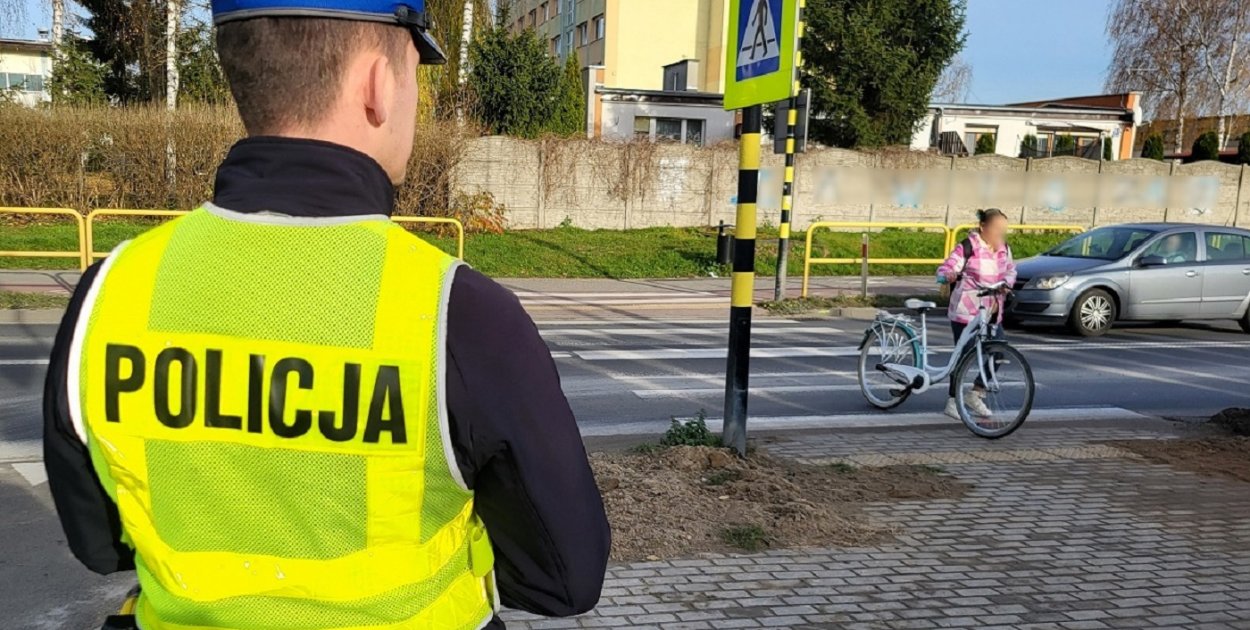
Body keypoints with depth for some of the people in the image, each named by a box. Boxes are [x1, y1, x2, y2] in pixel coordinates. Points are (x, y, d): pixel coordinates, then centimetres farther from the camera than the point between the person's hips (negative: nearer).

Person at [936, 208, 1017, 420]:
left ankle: (976, 393, 16)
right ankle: (952, 401, 9)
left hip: (991, 312, 7)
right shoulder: (968, 247, -12)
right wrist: (947, 276, -40)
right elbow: (948, 267, -17)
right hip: (965, 311, -7)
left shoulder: (1004, 248, 9)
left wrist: (1006, 283, -7)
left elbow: (1010, 269, 15)